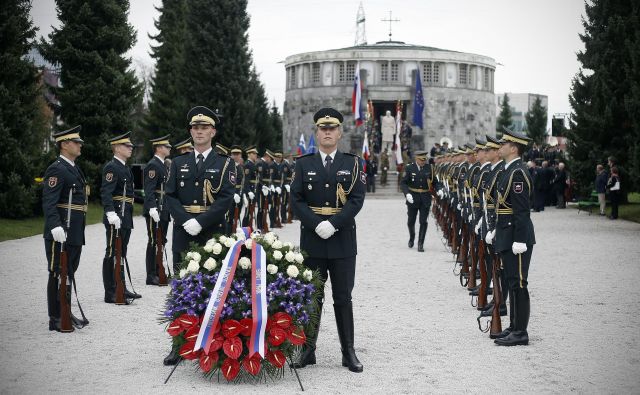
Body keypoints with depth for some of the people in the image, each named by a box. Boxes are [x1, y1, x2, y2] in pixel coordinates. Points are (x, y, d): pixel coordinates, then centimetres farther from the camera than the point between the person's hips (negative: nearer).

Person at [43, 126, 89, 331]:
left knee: (69, 273, 16)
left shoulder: (74, 168, 17)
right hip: (61, 233, -9)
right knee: (58, 274, -2)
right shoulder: (56, 170, -13)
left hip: (75, 233, 9)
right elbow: (49, 202, -22)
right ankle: (56, 319, 4)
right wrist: (55, 226, -34)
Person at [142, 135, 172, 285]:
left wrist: (167, 208, 25)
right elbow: (149, 189, -23)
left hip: (163, 209, 9)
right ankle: (151, 276, 0)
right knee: (154, 242, -5)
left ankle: (158, 272, 21)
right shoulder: (152, 165, -13)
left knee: (161, 241, 13)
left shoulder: (162, 165, 17)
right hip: (155, 209, -9)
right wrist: (152, 208, -32)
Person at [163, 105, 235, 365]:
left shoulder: (224, 163, 3)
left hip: (212, 234, -3)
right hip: (183, 234, 3)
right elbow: (170, 197, 4)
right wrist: (186, 221, -12)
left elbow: (226, 199, -8)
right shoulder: (178, 163, 12)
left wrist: (200, 222, -16)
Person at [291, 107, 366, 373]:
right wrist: (316, 224, -14)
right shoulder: (304, 164, 6)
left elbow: (357, 199, -5)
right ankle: (308, 350, 14)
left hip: (343, 239, -1)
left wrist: (333, 224, -16)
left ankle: (349, 352, 10)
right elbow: (296, 200, 0)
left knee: (343, 298, 4)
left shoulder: (352, 163, 4)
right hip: (312, 240, 1)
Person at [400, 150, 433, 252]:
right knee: (411, 221, 11)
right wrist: (407, 194, -21)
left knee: (423, 222, -4)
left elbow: (434, 181, 7)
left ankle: (420, 244, 2)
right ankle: (412, 238, 39)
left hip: (425, 199, 0)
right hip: (413, 198, 0)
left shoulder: (429, 168, 0)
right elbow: (403, 183, -5)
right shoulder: (410, 168, -5)